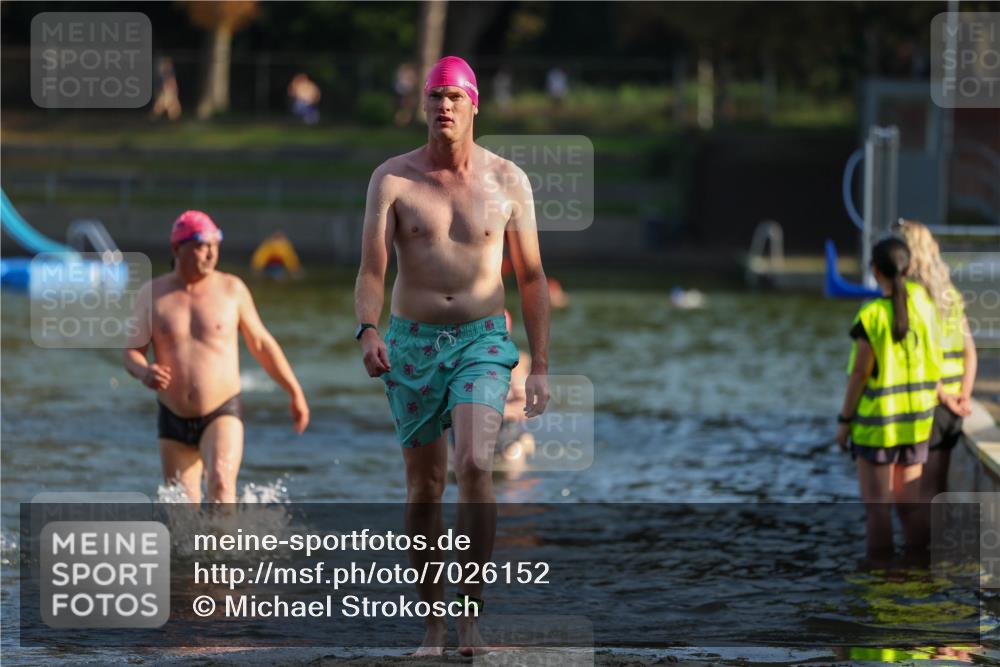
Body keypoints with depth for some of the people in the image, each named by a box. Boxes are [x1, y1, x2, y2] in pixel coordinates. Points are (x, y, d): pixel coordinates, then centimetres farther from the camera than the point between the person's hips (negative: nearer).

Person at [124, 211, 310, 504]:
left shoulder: (232, 289, -1)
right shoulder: (152, 295, 1)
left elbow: (261, 343, 9)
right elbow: (131, 351, 2)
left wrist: (295, 393, 10)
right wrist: (143, 371, -22)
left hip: (223, 414, -2)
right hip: (174, 420, 2)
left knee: (221, 483, -29)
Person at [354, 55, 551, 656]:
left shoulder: (508, 182, 2)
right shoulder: (393, 179, -1)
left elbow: (532, 278, 8)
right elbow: (372, 268, -7)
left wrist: (541, 367, 4)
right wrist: (368, 330, -27)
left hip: (482, 341, -1)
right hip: (412, 343, 1)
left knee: (475, 463, -22)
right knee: (425, 486, 5)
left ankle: (472, 612, -17)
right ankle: (433, 620, 15)